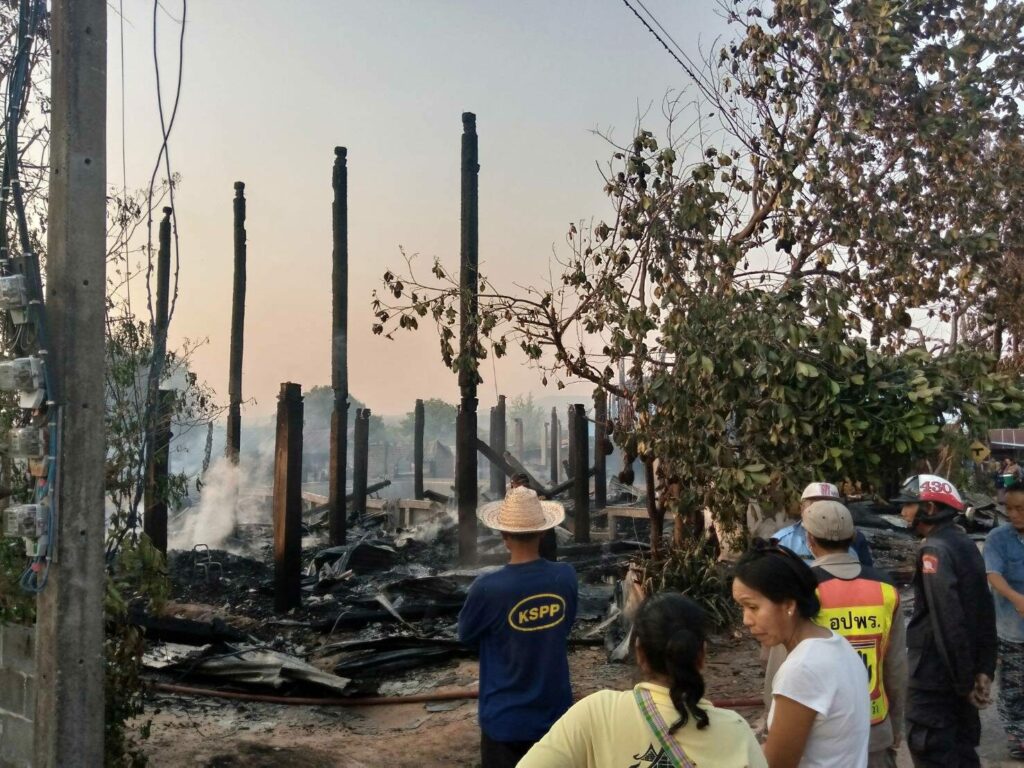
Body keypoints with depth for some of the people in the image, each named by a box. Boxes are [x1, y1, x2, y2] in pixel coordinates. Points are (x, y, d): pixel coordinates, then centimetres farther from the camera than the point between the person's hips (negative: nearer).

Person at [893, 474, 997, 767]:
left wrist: (964, 681, -17)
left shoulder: (934, 550, -18)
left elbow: (947, 623, -23)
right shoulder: (965, 544, 9)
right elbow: (985, 613, 10)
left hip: (934, 676, -9)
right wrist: (984, 670, 9)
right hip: (963, 672, 9)